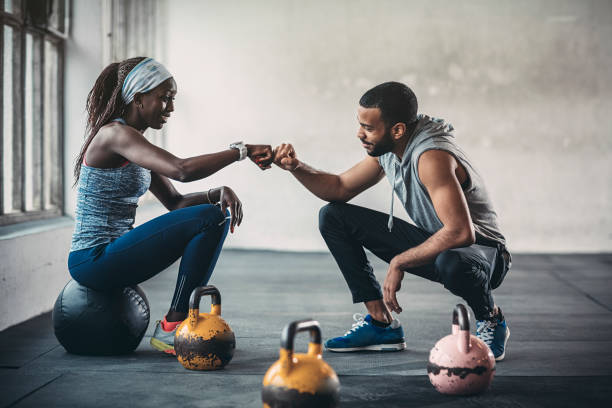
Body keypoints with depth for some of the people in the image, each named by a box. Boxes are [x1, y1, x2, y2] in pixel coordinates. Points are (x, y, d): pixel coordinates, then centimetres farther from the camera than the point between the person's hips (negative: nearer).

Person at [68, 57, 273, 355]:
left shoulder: (135, 144, 16)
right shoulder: (115, 134, -15)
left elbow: (175, 202, 15)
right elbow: (182, 170, -29)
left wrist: (217, 193, -4)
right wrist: (241, 151, -21)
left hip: (110, 255, 10)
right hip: (93, 260, -10)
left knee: (218, 212, 10)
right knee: (209, 218, -18)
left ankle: (182, 320, 6)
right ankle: (170, 329, -11)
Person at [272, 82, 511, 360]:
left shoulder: (432, 156, -31)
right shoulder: (386, 149, -3)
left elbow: (461, 233, -39)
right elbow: (339, 188, 11)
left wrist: (399, 263, -29)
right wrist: (297, 167, -7)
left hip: (481, 250, -8)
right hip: (434, 244, 8)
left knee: (451, 262, -45)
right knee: (333, 217, 1)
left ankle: (491, 320, -8)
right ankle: (381, 323, 1)